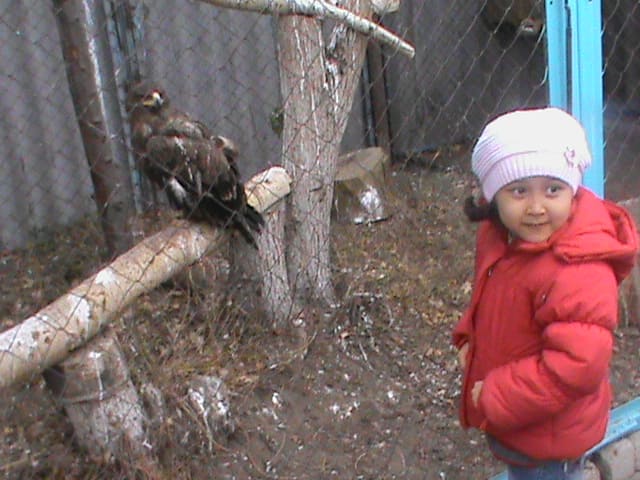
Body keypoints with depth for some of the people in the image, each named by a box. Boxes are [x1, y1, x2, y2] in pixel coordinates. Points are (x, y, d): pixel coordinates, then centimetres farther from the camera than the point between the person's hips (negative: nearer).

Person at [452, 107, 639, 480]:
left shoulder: (579, 271, -34)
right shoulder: (499, 236, -6)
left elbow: (578, 365, -36)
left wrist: (495, 398, -27)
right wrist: (470, 336, 0)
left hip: (548, 432, -8)